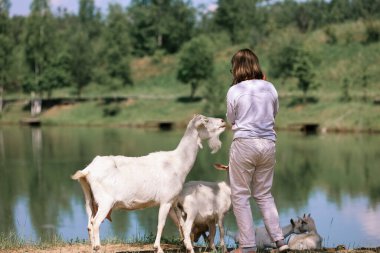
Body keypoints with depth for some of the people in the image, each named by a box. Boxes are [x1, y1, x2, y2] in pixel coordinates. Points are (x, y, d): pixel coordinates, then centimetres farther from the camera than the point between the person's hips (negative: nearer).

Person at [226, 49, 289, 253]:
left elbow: (231, 119, 4)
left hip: (244, 143, -5)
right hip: (268, 144, 5)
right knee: (264, 194, 17)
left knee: (240, 195, 6)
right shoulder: (270, 88, 3)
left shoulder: (234, 91, -8)